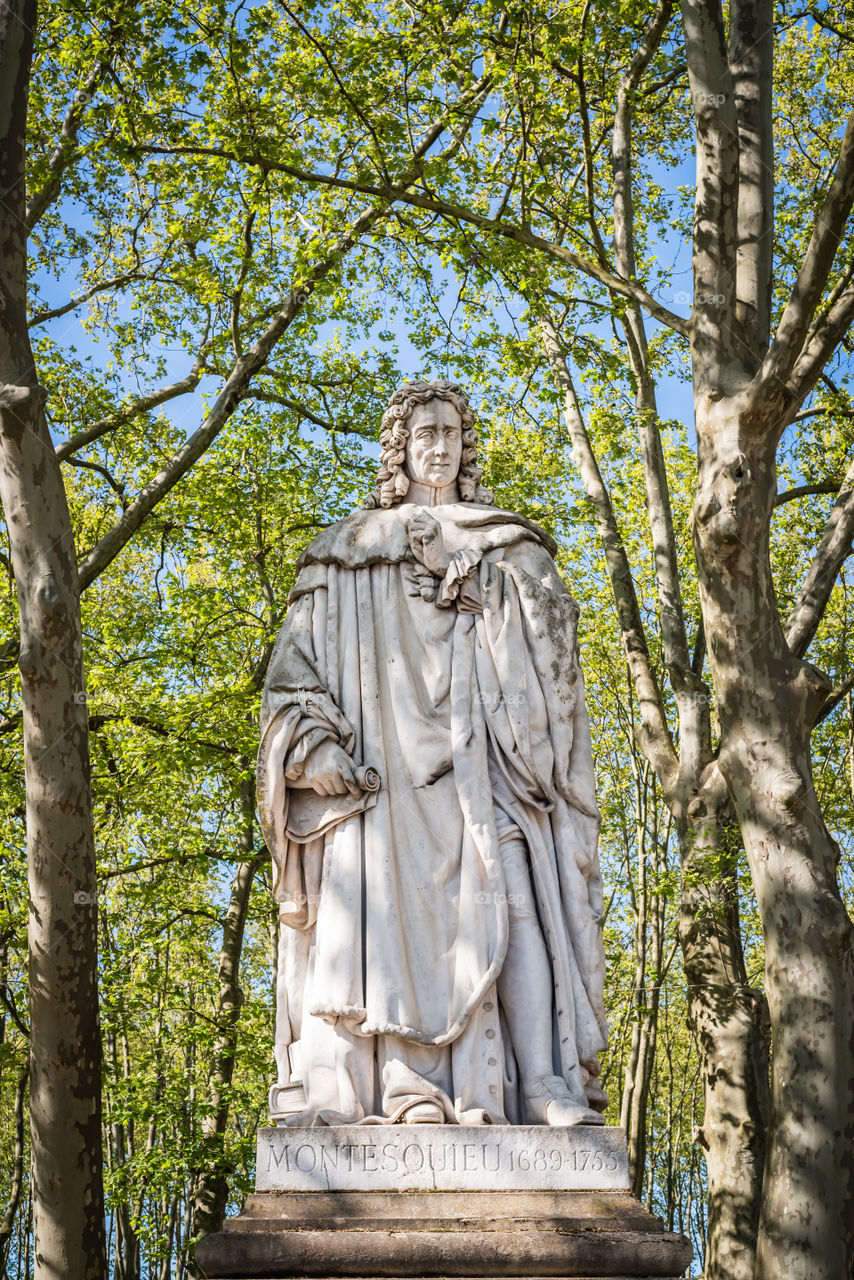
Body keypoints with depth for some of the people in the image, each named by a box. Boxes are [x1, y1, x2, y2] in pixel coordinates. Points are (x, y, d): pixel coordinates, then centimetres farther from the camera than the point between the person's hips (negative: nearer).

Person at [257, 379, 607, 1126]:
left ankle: (543, 1086, -18)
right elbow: (300, 658, 8)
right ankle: (407, 1088, -18)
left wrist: (540, 763, -3)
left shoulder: (511, 550, 21)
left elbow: (549, 668, 13)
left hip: (479, 763, 1)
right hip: (386, 758, 0)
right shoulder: (351, 549, 18)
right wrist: (316, 739, -9)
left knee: (500, 908, -12)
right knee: (394, 909, -13)